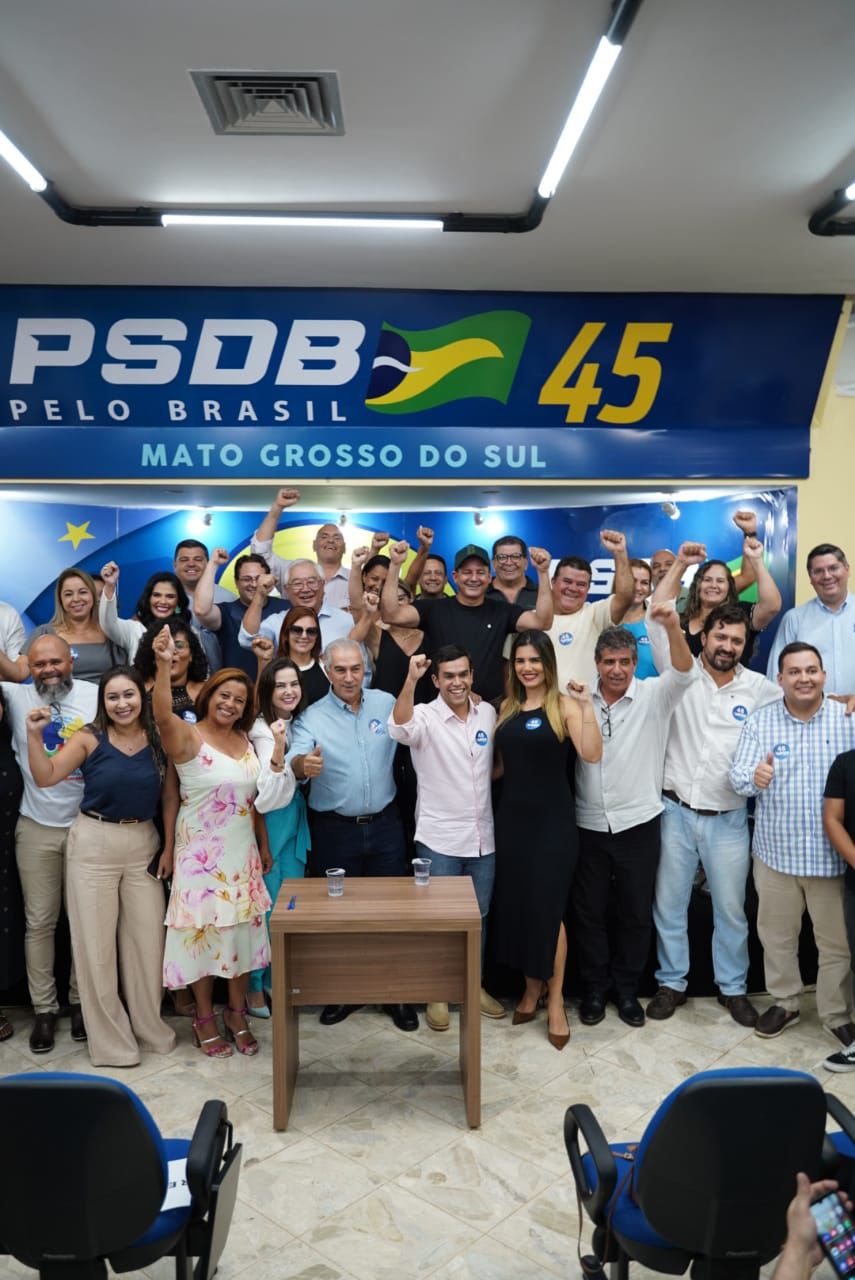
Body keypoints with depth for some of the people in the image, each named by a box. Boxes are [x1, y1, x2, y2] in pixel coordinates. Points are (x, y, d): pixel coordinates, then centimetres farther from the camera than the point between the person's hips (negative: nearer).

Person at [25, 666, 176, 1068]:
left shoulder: (157, 740, 0)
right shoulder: (90, 738, -5)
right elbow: (45, 777, -9)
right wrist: (34, 735, -20)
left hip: (143, 844, 2)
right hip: (93, 845, -2)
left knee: (147, 938, 9)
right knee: (97, 940, 6)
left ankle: (150, 1027, 28)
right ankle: (109, 1039, 22)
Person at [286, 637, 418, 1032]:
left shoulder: (386, 703, 1)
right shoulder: (312, 718, -7)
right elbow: (294, 760, -23)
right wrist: (304, 764, -43)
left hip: (384, 825, 1)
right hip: (334, 831, -1)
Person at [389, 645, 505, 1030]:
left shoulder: (488, 713, 3)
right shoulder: (425, 716, -12)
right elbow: (399, 728, -36)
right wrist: (411, 679, -48)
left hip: (483, 836, 5)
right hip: (439, 838, -4)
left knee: (479, 916, 17)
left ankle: (475, 985, 34)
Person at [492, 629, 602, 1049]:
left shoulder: (563, 705, -7)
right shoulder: (507, 707, 9)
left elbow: (592, 755, -20)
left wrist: (587, 708, -27)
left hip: (552, 818, -5)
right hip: (512, 815, 5)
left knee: (548, 906, -2)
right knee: (516, 902, 11)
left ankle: (555, 999, 14)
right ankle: (532, 986, 29)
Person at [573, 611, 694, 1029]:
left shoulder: (653, 696, -6)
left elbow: (684, 674, -27)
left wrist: (673, 627, -42)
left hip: (638, 823, -1)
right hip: (589, 825, 2)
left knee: (636, 913, 11)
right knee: (589, 912, 12)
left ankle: (626, 989, 30)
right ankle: (594, 988, 29)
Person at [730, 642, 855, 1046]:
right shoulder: (760, 721, -1)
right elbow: (737, 775, -9)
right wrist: (753, 777, -32)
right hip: (776, 852, 1)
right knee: (777, 936, 15)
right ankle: (784, 1003, 35)